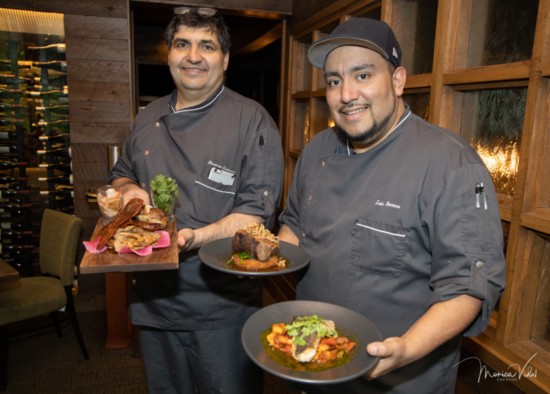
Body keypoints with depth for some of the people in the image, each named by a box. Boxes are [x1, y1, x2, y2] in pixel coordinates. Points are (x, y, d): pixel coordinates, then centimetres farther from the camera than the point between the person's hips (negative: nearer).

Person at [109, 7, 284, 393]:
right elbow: (122, 173, 22)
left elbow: (259, 210, -15)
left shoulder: (252, 120, -10)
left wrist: (196, 237, -29)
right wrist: (129, 190, -2)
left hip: (223, 306, -5)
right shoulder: (148, 119, 8)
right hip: (153, 300, 6)